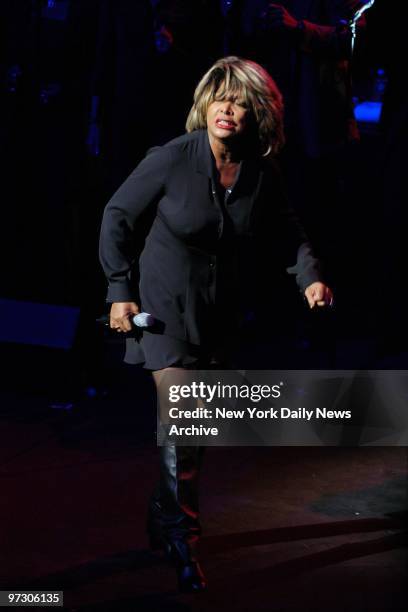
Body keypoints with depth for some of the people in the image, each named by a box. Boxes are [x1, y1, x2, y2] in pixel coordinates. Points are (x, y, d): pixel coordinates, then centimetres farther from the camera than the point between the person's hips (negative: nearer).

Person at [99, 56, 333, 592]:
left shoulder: (262, 172, -7)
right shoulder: (173, 159, -18)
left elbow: (285, 231, 8)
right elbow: (117, 216, -7)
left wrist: (310, 276, -10)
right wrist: (121, 290, -10)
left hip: (221, 314, 4)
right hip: (166, 306, -4)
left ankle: (165, 518, 35)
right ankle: (181, 541, 3)